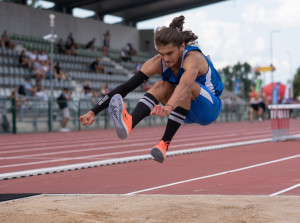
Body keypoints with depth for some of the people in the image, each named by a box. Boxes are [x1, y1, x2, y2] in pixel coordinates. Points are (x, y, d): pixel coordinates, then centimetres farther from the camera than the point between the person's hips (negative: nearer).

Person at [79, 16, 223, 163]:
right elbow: (126, 87, -21)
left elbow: (185, 85, -53)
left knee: (189, 85, -36)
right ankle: (129, 123, -52)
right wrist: (94, 111, -31)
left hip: (210, 108, -5)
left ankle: (165, 143, -38)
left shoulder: (193, 58, -30)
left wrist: (169, 107, -73)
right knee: (161, 86, -26)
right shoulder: (157, 63, -15)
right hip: (186, 111, 5)